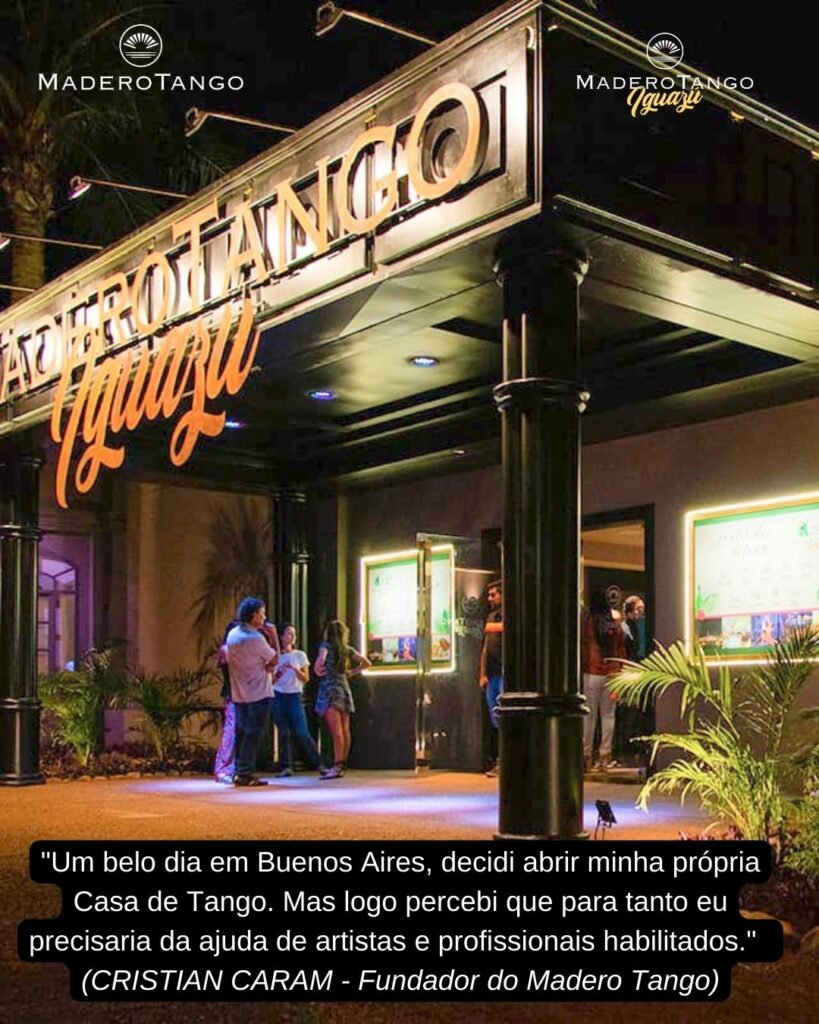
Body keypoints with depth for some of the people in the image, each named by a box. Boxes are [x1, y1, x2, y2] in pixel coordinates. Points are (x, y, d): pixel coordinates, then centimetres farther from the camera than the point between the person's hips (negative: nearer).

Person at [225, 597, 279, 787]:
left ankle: (239, 771, 14)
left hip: (239, 694, 8)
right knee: (254, 733, -3)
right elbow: (274, 660, -9)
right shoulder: (256, 638, -18)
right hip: (258, 694, -8)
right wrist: (273, 637, -2)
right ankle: (245, 773, -5)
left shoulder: (232, 635, 7)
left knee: (241, 732, 12)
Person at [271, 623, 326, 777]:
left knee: (303, 733, -8)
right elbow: (271, 681, 6)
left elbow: (306, 678, 2)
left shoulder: (300, 655, 5)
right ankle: (286, 767, 7)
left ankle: (318, 764, -4)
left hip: (295, 696, -1)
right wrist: (279, 672, -13)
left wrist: (295, 669, -14)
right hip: (278, 696, 1)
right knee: (283, 733, 1)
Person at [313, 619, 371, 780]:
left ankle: (337, 766, -22)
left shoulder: (326, 645, -1)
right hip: (344, 688, 6)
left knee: (336, 732, -15)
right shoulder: (348, 649, 15)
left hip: (330, 689, -6)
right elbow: (367, 663, 18)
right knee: (345, 731, 9)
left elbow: (322, 657, -24)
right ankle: (342, 765, 15)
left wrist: (317, 669, -8)